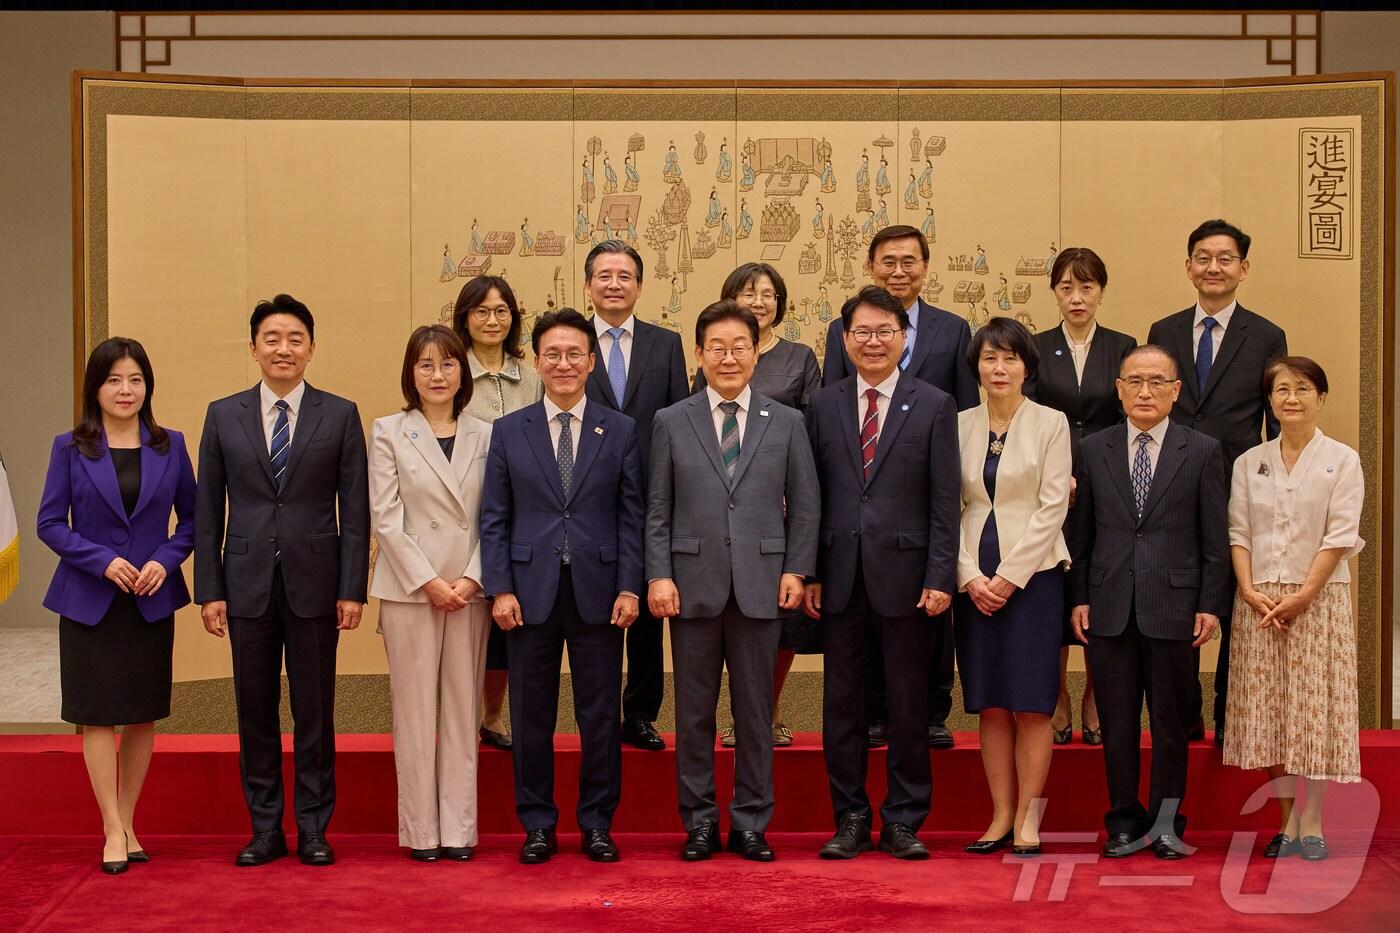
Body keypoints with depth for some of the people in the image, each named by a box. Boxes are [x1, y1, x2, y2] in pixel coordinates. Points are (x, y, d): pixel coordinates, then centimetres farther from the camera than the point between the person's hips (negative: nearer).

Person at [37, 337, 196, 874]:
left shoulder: (169, 446, 4)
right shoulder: (71, 448, 0)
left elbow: (192, 518, 7)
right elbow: (49, 523, -2)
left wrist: (165, 560, -11)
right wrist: (103, 561, -15)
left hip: (152, 601, 2)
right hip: (89, 601, -2)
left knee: (144, 716, 7)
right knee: (98, 715, -2)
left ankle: (127, 824, 19)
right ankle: (113, 831, 4)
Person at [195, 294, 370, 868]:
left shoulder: (340, 415, 2)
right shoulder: (223, 416, 6)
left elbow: (355, 510, 0)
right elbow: (208, 512, 5)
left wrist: (353, 589, -6)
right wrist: (209, 590, -1)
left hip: (313, 583, -1)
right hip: (247, 583, 1)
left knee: (314, 711, 5)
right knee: (255, 711, 8)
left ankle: (313, 829, 15)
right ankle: (265, 829, 18)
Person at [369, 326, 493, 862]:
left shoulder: (483, 436, 7)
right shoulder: (389, 433, 2)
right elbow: (386, 518, -4)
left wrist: (472, 579, -8)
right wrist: (429, 582, -11)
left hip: (469, 591, 2)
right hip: (409, 590, -2)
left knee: (463, 709, 5)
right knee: (415, 711, 2)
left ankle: (458, 828, 11)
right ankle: (421, 830, 9)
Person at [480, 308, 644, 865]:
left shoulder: (621, 431, 5)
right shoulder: (508, 432, 6)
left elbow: (632, 515, 3)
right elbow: (494, 519, 4)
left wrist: (629, 587, -5)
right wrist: (500, 589, -5)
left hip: (598, 591, 0)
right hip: (531, 591, 0)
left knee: (600, 715, 6)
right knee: (532, 716, 7)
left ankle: (597, 824, 18)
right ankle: (537, 826, 18)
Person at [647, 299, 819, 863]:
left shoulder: (786, 423, 7)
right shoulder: (671, 423, 6)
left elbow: (804, 506, 8)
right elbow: (657, 509, 4)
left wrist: (796, 570, -1)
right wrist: (659, 575, -4)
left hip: (761, 584, 0)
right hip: (693, 584, 0)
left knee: (755, 710, 6)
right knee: (694, 710, 6)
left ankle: (750, 823, 16)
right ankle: (700, 822, 17)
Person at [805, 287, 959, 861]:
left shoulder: (934, 406, 2)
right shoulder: (824, 406, 9)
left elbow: (945, 501, -2)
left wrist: (940, 577, -9)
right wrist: (809, 573, 2)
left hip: (905, 573, -2)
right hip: (840, 575, 2)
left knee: (909, 704, 5)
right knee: (841, 702, 7)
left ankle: (903, 822, 15)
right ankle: (850, 819, 18)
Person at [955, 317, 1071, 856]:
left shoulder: (1050, 424, 0)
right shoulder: (960, 426, 8)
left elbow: (1052, 507, -5)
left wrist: (1011, 575, -11)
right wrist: (971, 575, -5)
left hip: (1032, 573, -3)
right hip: (975, 578, 3)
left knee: (1031, 703, -3)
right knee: (990, 703, 6)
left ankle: (1027, 820, 5)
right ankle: (1001, 816, 13)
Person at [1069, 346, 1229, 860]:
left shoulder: (1202, 451, 3)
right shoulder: (1094, 449, 8)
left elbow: (1214, 537, 2)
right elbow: (1082, 532, 9)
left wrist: (1210, 604, -3)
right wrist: (1079, 598, 4)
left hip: (1174, 607, -1)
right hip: (1109, 606, 2)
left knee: (1170, 721, 6)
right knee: (1117, 723, 6)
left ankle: (1166, 823, 17)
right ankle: (1125, 822, 16)